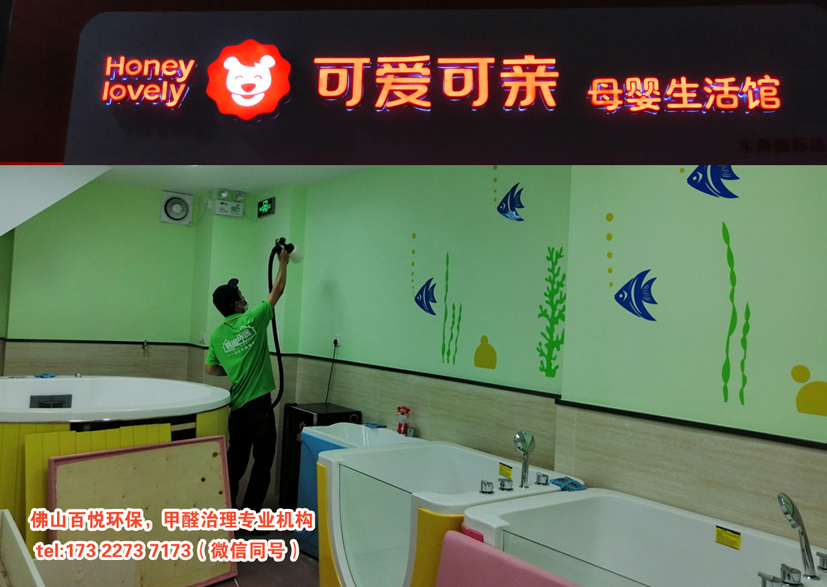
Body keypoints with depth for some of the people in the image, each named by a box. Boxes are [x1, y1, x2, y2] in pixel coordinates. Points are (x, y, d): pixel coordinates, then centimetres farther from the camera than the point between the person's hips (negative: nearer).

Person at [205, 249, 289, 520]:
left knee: (236, 457, 18)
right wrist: (283, 263, 14)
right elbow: (277, 290, 1)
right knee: (263, 460, 3)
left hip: (236, 406, 6)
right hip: (258, 404, -6)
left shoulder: (216, 336, 5)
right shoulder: (252, 320, -10)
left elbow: (209, 368, 15)